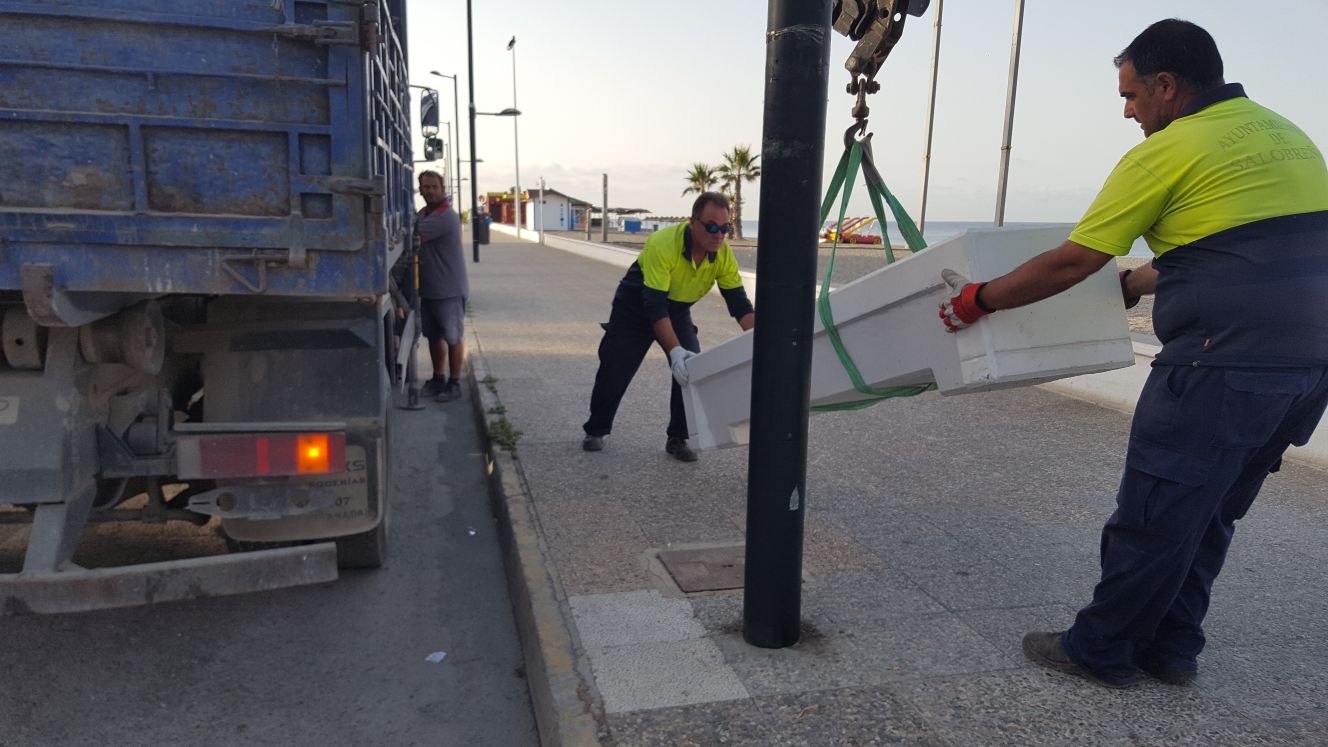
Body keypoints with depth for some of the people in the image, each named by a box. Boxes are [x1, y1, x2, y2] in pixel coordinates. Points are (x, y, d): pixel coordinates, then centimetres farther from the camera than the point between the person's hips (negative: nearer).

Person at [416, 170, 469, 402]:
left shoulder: (446, 217, -19)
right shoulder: (423, 213, 12)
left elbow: (414, 236, -20)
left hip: (449, 289, -9)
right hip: (428, 288, 9)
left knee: (453, 338, 1)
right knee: (433, 336, 16)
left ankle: (454, 384, 10)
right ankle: (438, 379, 28)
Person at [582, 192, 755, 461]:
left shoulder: (723, 253, -21)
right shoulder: (663, 244, -37)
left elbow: (739, 302, -16)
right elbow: (654, 304, -41)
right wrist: (675, 351, -51)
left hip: (678, 310, 4)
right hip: (635, 306, -4)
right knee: (615, 370, 1)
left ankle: (677, 439, 6)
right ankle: (596, 431, 24)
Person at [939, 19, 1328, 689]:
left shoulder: (1168, 152, -8)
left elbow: (1070, 264, -8)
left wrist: (977, 300, 3)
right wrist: (1133, 283, 34)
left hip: (1222, 369, -9)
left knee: (1153, 518, 3)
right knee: (1208, 517, 19)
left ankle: (1100, 650, 17)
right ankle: (1170, 647, 30)